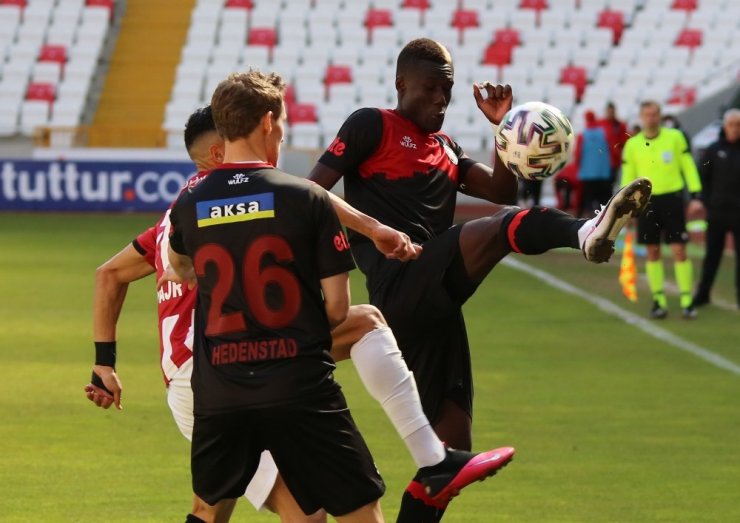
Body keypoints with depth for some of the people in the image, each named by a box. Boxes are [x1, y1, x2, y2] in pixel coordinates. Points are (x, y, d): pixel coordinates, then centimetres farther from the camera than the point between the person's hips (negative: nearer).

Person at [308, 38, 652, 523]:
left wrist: (503, 128, 8)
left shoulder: (446, 150, 28)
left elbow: (502, 190, 19)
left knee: (452, 445, 7)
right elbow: (312, 191, 0)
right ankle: (587, 231, -62)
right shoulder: (372, 126, 6)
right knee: (506, 227, -32)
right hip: (401, 285, -9)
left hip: (434, 302, 9)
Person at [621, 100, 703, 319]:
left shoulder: (675, 137, -1)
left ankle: (687, 300, 0)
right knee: (653, 252, 4)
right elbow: (628, 177, 8)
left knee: (679, 250, -5)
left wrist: (695, 196, -4)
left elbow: (688, 166, 2)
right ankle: (659, 300, 11)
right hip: (646, 201, 2)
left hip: (672, 199, -2)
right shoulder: (632, 145, 3)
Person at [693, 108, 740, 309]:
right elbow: (704, 177, 6)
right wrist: (706, 201, -3)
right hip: (717, 211, 2)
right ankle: (702, 294, 16)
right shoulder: (714, 150, 3)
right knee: (712, 255, 9)